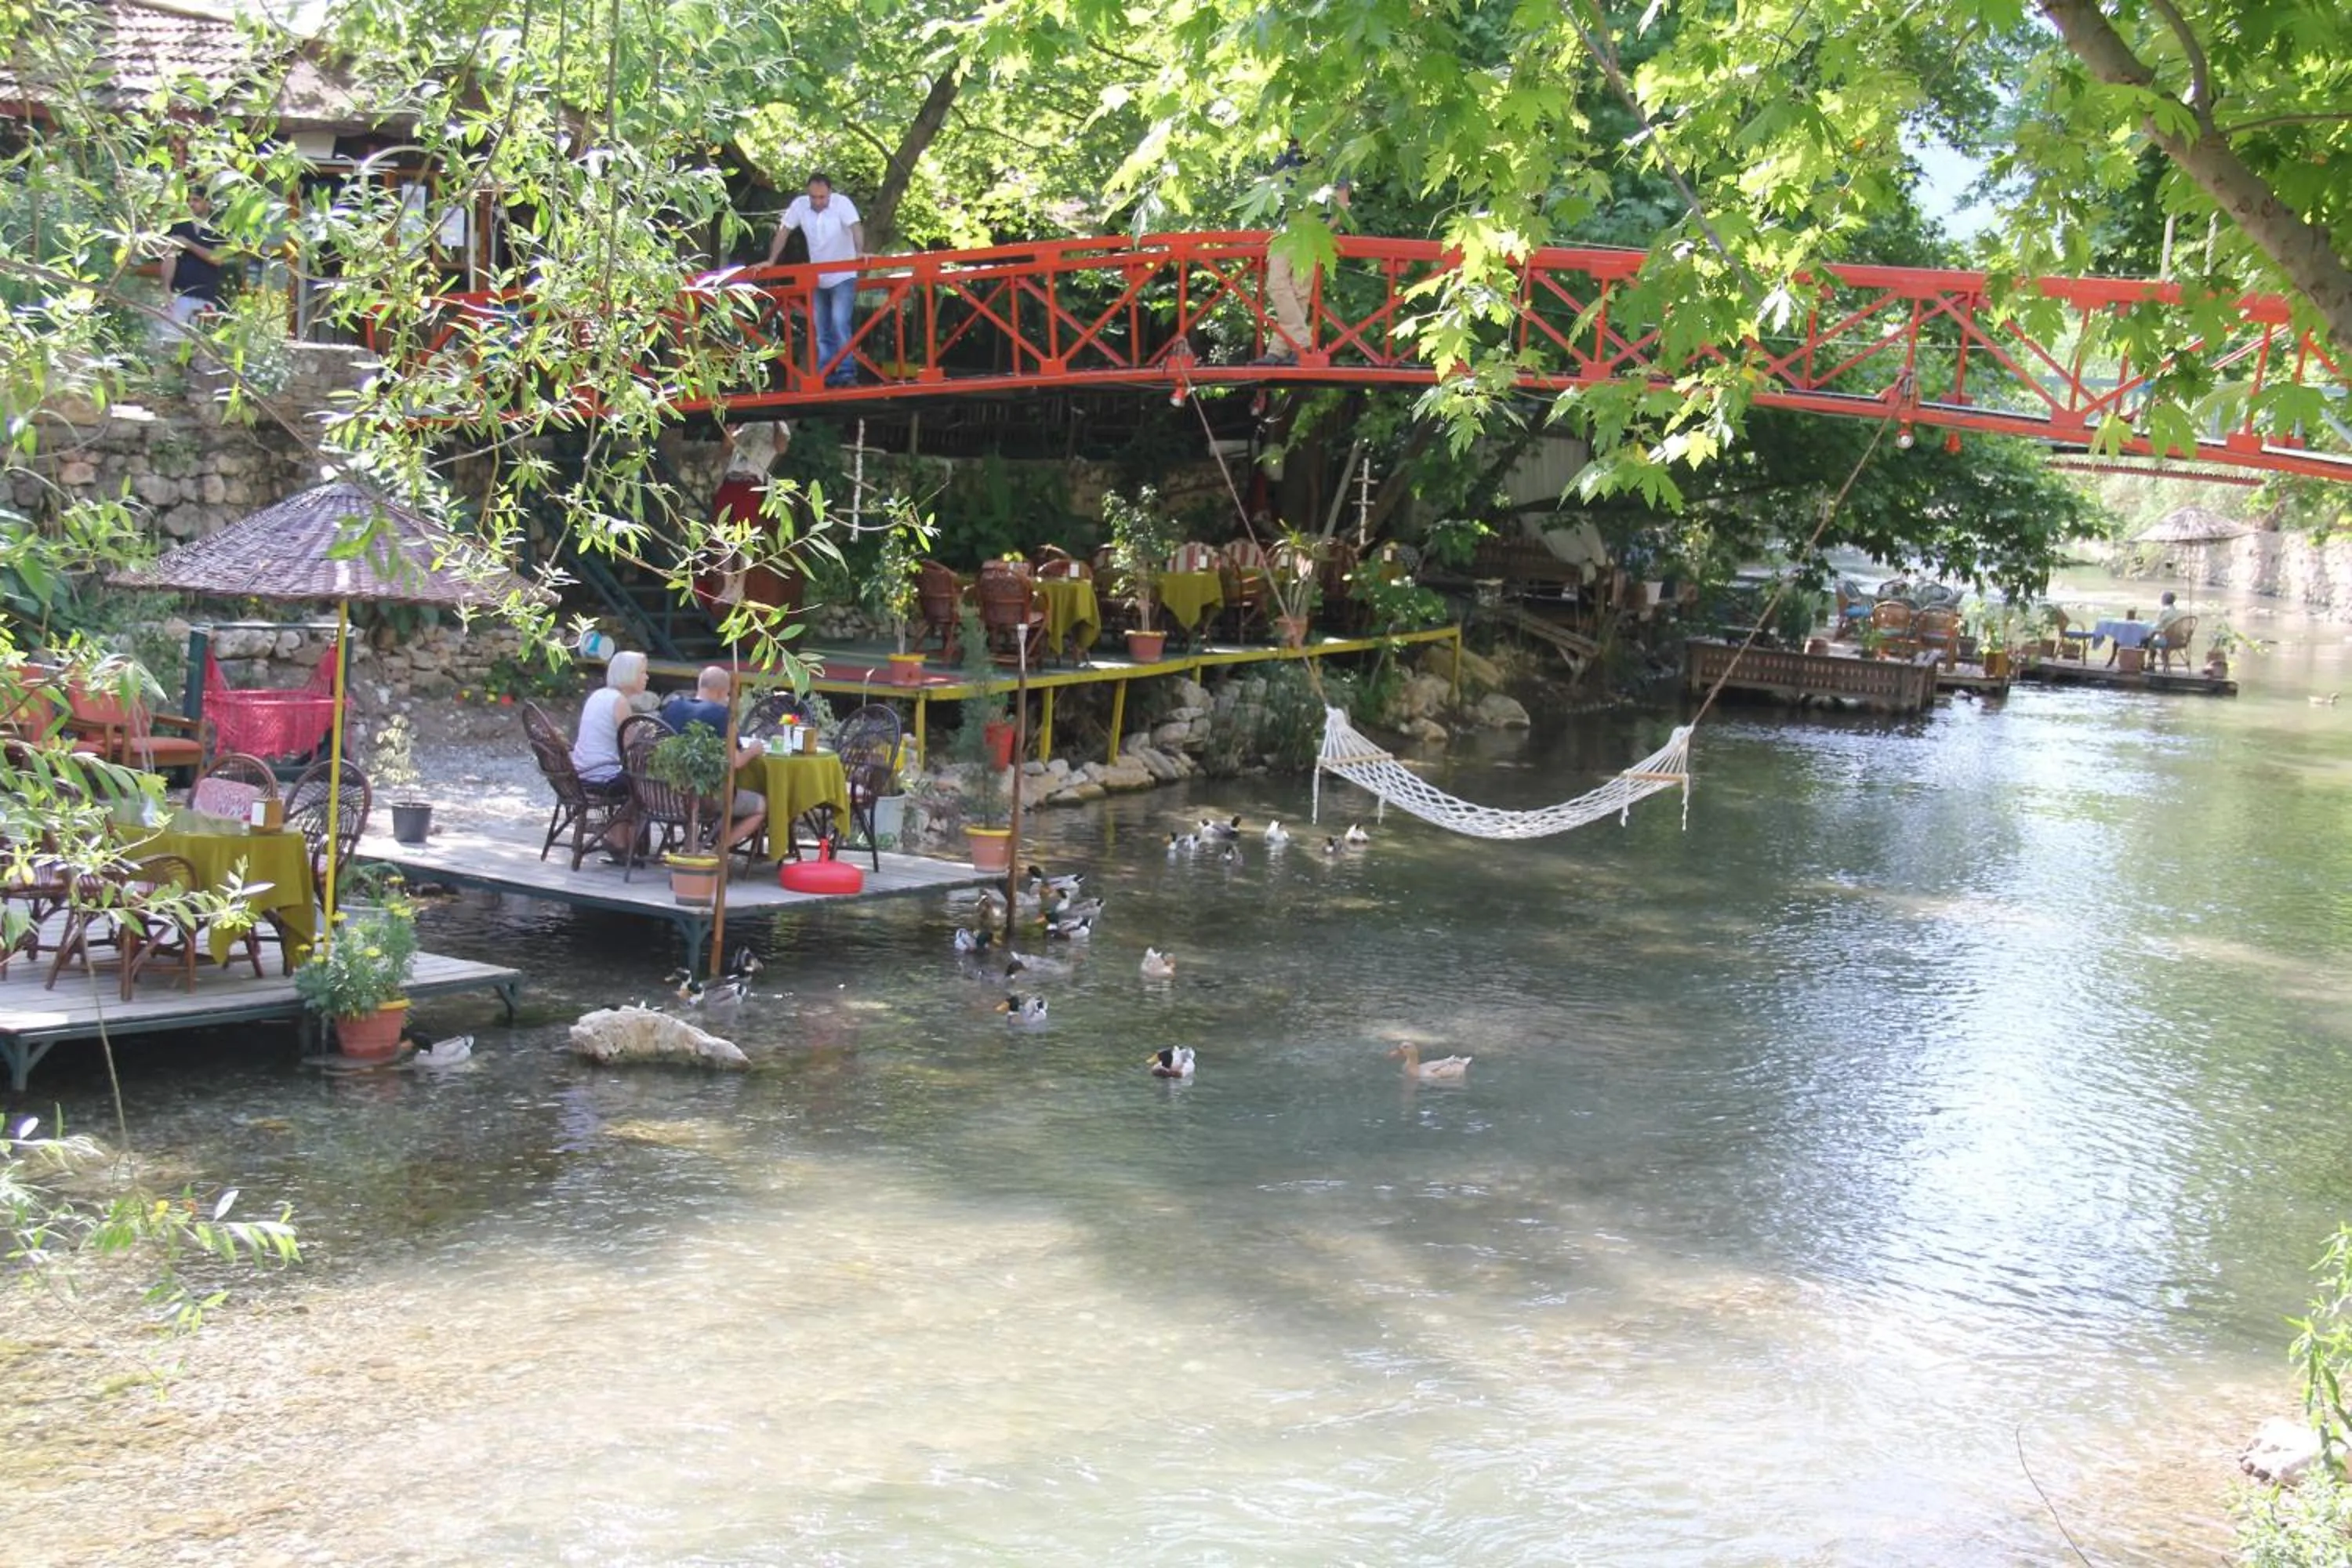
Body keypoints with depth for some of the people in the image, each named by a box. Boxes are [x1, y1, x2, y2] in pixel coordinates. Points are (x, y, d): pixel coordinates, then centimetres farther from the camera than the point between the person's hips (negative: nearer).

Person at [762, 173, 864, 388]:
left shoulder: (842, 203, -17)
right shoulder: (799, 205, -7)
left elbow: (855, 227, -30)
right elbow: (783, 232, -2)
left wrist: (860, 252, -48)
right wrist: (771, 262, -7)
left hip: (843, 277, -5)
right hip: (817, 279, 5)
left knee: (840, 324, -18)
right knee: (822, 332, 9)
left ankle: (846, 374, -16)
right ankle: (826, 377, 15)